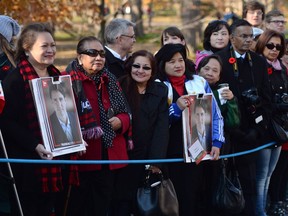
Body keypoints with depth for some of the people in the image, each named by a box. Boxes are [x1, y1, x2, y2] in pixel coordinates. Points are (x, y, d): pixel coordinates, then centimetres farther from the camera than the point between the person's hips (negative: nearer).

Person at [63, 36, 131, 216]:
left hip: (110, 156, 7)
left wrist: (120, 121, -2)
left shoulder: (110, 81, 16)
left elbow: (125, 114, 19)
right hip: (81, 157, -6)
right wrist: (79, 131, -27)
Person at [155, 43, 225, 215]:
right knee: (177, 198, -2)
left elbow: (215, 115, 8)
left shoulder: (200, 83, 9)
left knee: (196, 197, 3)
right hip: (173, 152, -2)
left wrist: (216, 142, -2)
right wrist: (176, 108, -17)